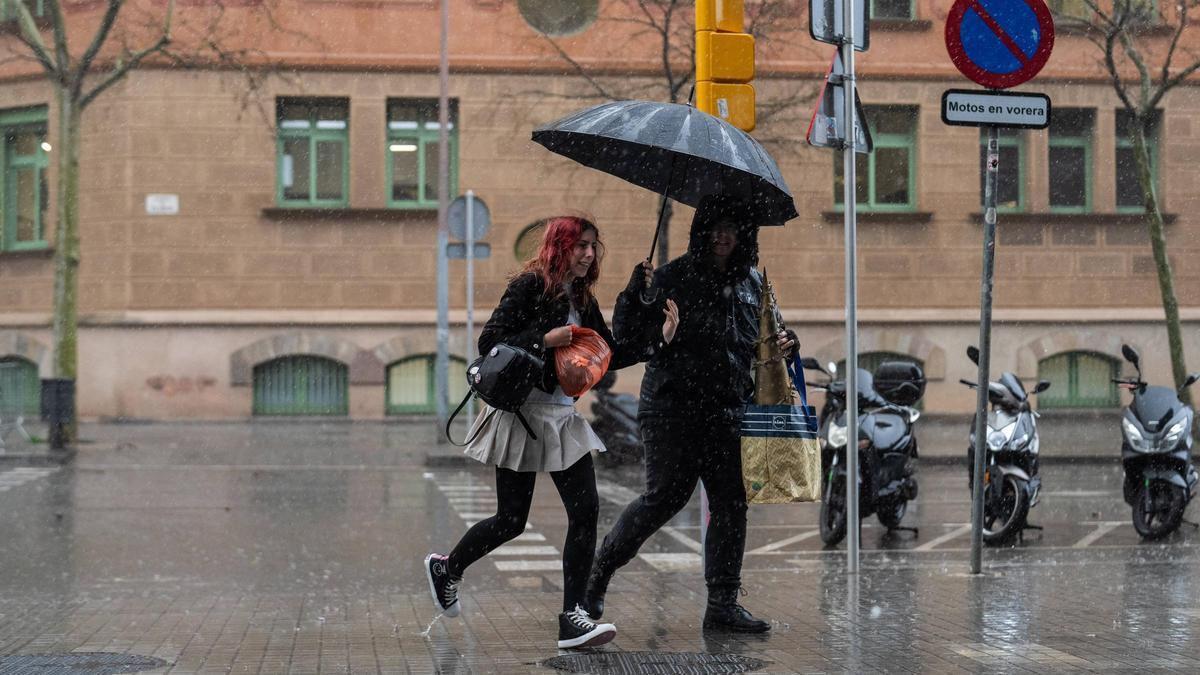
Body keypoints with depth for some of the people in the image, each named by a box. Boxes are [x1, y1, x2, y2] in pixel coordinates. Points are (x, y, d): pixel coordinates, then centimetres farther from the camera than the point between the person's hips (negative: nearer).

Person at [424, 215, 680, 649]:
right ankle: (447, 569, 29)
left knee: (585, 511, -6)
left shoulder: (582, 299, 11)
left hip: (562, 417, 7)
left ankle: (572, 617, -4)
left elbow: (609, 356, 12)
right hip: (522, 414, -7)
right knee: (511, 520, 1)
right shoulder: (529, 286, -10)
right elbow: (488, 342, -15)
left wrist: (659, 339, 3)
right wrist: (545, 339, -23)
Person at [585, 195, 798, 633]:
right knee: (666, 495, -7)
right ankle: (599, 569, 13)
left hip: (729, 411, 5)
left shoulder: (752, 283, 12)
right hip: (673, 406, -5)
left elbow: (763, 339, 27)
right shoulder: (674, 277, -5)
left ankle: (723, 604, 8)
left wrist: (784, 344, 5)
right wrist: (634, 298, -26)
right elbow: (628, 335, -8)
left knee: (731, 502, 1)